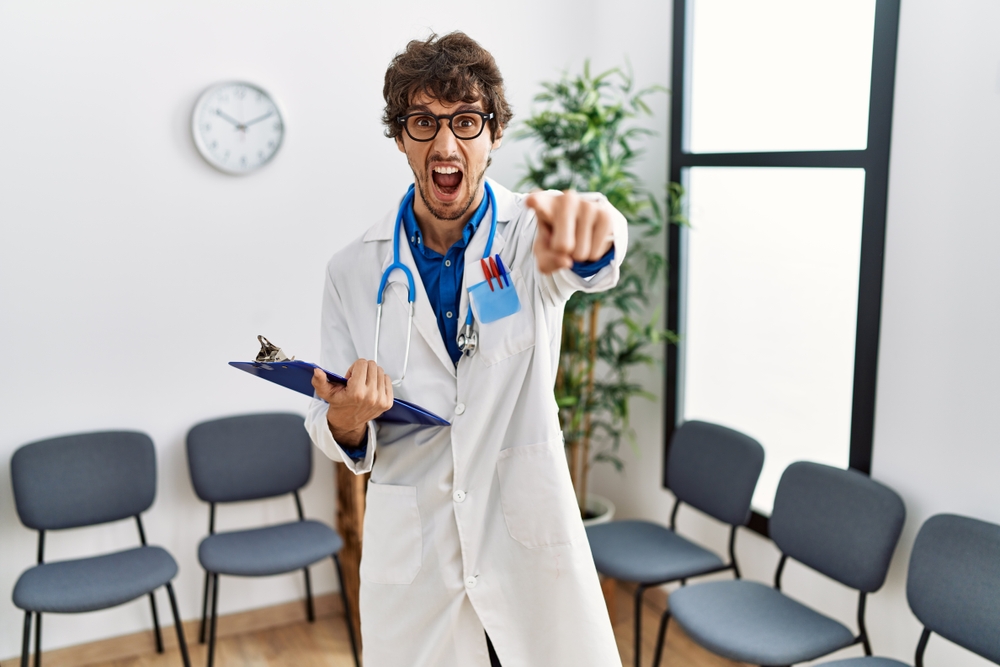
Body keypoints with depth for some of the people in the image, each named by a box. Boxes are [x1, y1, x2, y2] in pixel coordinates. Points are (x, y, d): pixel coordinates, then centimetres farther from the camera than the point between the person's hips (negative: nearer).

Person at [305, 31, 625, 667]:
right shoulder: (353, 270, -3)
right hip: (410, 558, 1)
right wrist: (346, 419, -22)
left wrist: (587, 231, -55)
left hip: (534, 543, -1)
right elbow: (339, 434, 2)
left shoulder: (529, 234, -7)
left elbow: (588, 259, -31)